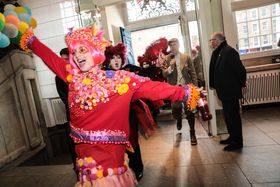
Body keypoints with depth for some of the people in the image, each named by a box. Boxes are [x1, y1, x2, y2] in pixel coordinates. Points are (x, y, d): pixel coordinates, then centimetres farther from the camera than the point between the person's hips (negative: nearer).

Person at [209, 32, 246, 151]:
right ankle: (232, 137, 32)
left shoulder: (229, 51, -16)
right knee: (228, 114, 17)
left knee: (233, 115, 0)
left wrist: (241, 84, -7)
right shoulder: (217, 53, 11)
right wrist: (213, 84, 11)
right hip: (224, 90, 9)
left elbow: (240, 69, -16)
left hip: (231, 90, -9)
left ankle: (237, 141, 14)